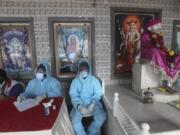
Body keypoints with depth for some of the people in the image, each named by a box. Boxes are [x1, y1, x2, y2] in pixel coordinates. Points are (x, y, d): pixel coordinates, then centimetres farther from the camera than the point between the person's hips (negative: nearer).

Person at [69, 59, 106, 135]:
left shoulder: (94, 80, 5)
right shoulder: (75, 81, 5)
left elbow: (98, 94, -2)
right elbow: (73, 95, -4)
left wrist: (92, 104, -20)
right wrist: (79, 106, -21)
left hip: (93, 104, 1)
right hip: (79, 105, 0)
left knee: (101, 117, -24)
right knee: (74, 120, -26)